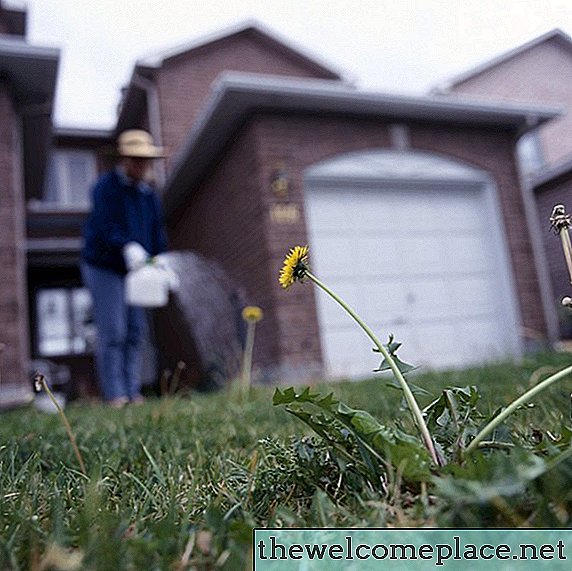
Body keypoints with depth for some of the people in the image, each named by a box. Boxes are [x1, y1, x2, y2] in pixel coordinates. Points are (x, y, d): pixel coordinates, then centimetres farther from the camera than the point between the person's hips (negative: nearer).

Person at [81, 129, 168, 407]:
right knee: (112, 332, -9)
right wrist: (128, 247, -44)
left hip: (133, 270, 6)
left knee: (135, 331, 3)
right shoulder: (105, 188, -10)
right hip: (103, 268, -6)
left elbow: (157, 233, 7)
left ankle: (133, 391, 10)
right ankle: (114, 394, -1)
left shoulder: (149, 194, 9)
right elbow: (105, 225, -26)